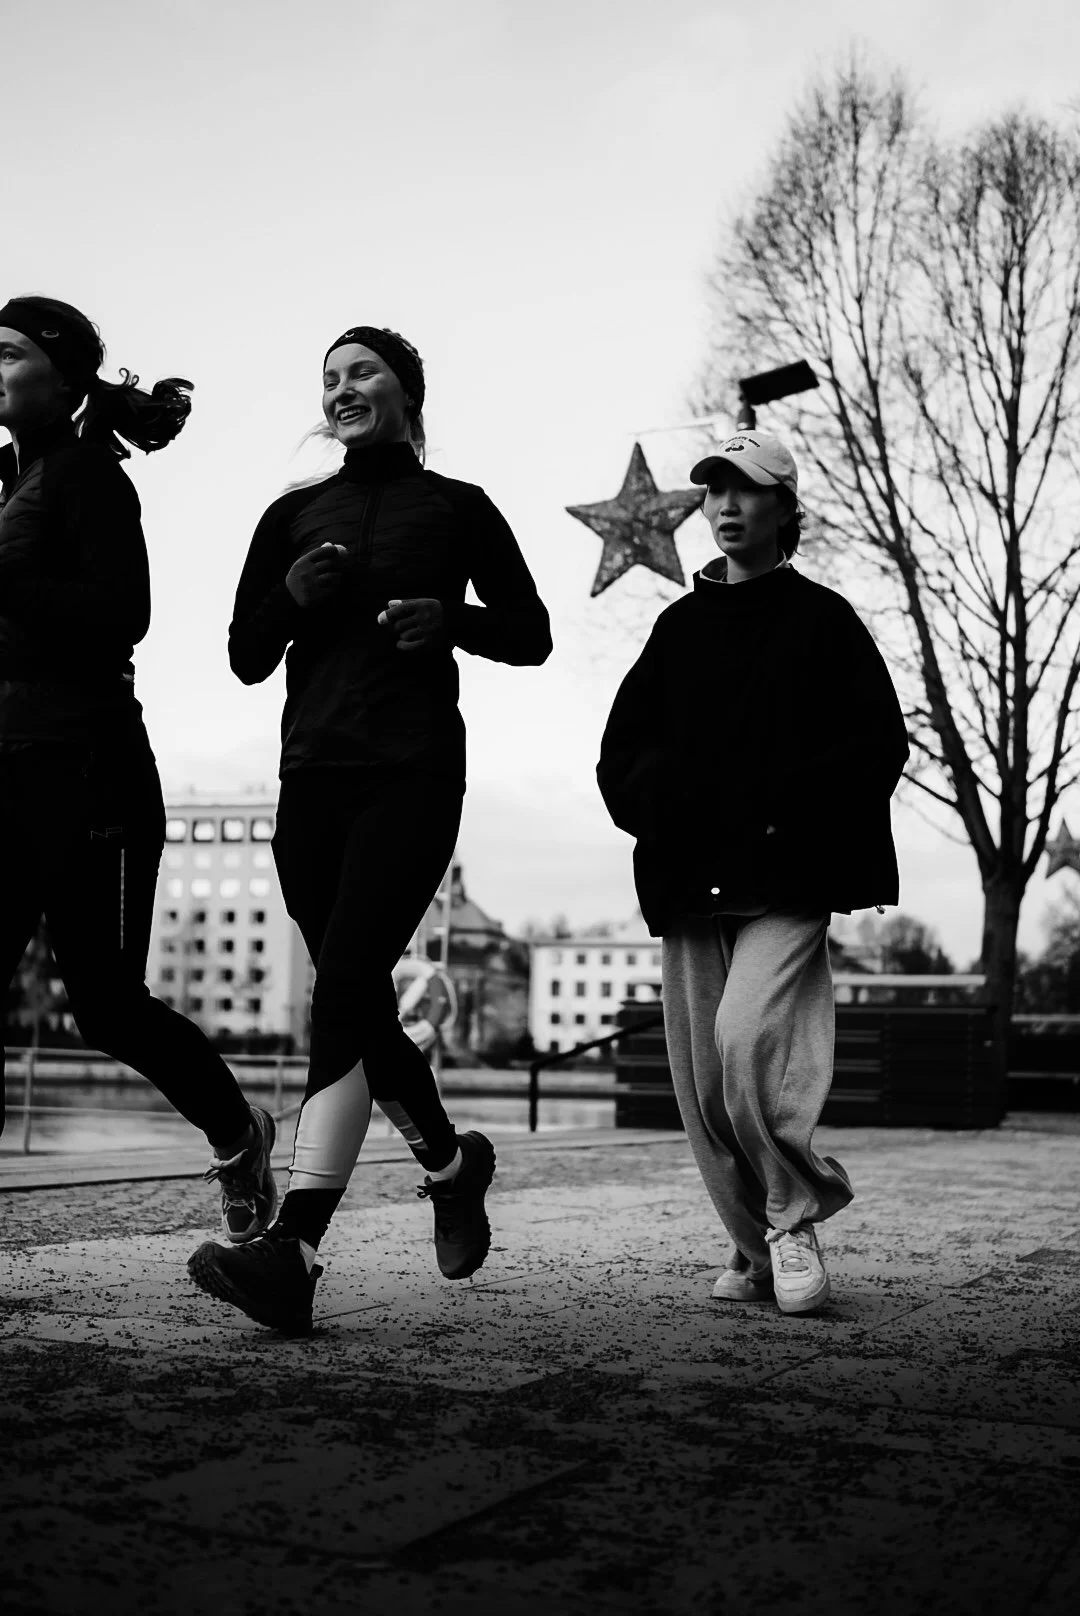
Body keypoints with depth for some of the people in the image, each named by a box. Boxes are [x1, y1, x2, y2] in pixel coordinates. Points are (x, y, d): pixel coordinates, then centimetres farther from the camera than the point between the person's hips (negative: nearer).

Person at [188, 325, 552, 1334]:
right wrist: (293, 595, -5)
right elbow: (245, 656, 14)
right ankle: (451, 1162, 34)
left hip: (413, 774, -4)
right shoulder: (293, 515, 17)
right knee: (359, 1002, 8)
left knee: (344, 987, -19)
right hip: (312, 775, 4)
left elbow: (530, 635, 11)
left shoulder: (456, 508, 9)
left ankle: (292, 1252, -25)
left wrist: (451, 620, -8)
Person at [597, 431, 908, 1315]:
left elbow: (881, 744, -1)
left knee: (747, 1037, -23)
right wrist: (665, 802, -5)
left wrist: (780, 802, -13)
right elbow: (621, 755, 15)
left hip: (788, 882, -5)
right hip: (689, 882, 5)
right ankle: (757, 1249, 19)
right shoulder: (678, 626, 19)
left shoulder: (822, 618, 7)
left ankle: (795, 1217, -3)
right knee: (702, 1080, 4)